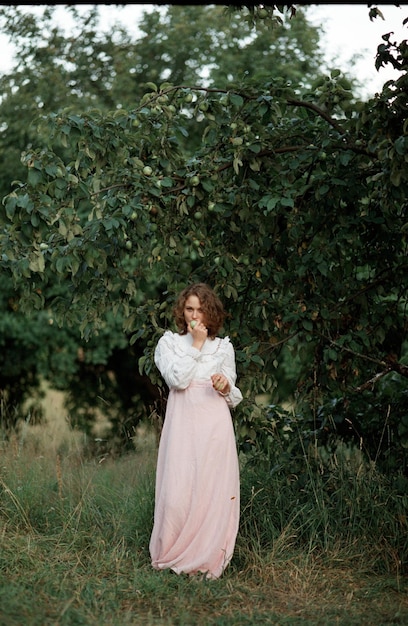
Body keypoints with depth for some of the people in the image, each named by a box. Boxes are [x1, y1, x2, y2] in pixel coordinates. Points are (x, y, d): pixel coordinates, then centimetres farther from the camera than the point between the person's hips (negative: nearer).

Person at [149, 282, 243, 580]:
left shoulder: (223, 347, 14)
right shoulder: (169, 342, 10)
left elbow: (233, 398, 16)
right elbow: (177, 379, -8)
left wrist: (225, 388, -7)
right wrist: (196, 345, -4)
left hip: (215, 426, 1)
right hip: (183, 424, -1)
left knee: (212, 491, -5)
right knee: (178, 490, -9)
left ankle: (207, 560, 4)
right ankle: (173, 557, 6)